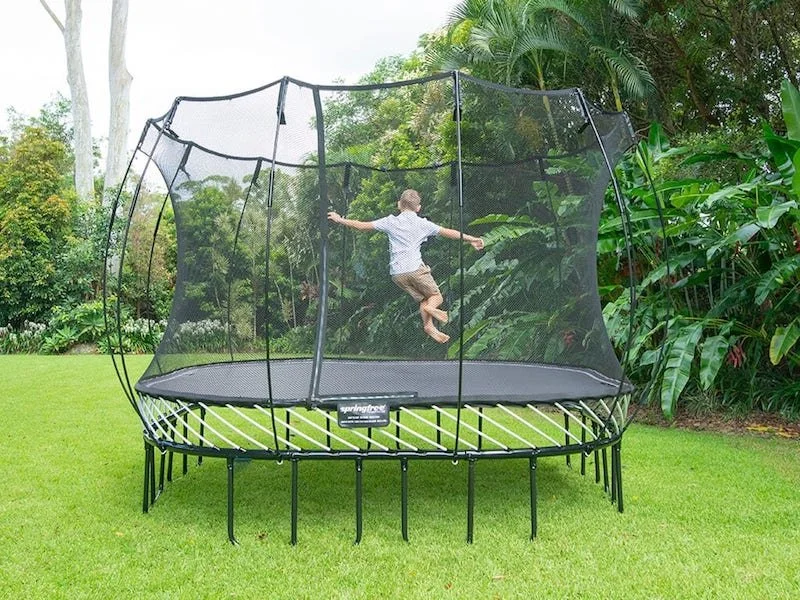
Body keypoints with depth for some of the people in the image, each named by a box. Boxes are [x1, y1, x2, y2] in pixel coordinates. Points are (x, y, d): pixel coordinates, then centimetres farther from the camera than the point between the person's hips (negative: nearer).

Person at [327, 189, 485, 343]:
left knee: (422, 298, 16)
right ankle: (431, 307, -24)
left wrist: (340, 220, 19)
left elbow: (363, 225, 8)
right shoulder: (423, 224, 8)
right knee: (436, 296, 10)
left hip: (397, 272, 3)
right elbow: (447, 232, 9)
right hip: (415, 268, -3)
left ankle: (429, 326, -3)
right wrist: (470, 239, 16)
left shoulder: (390, 222, 9)